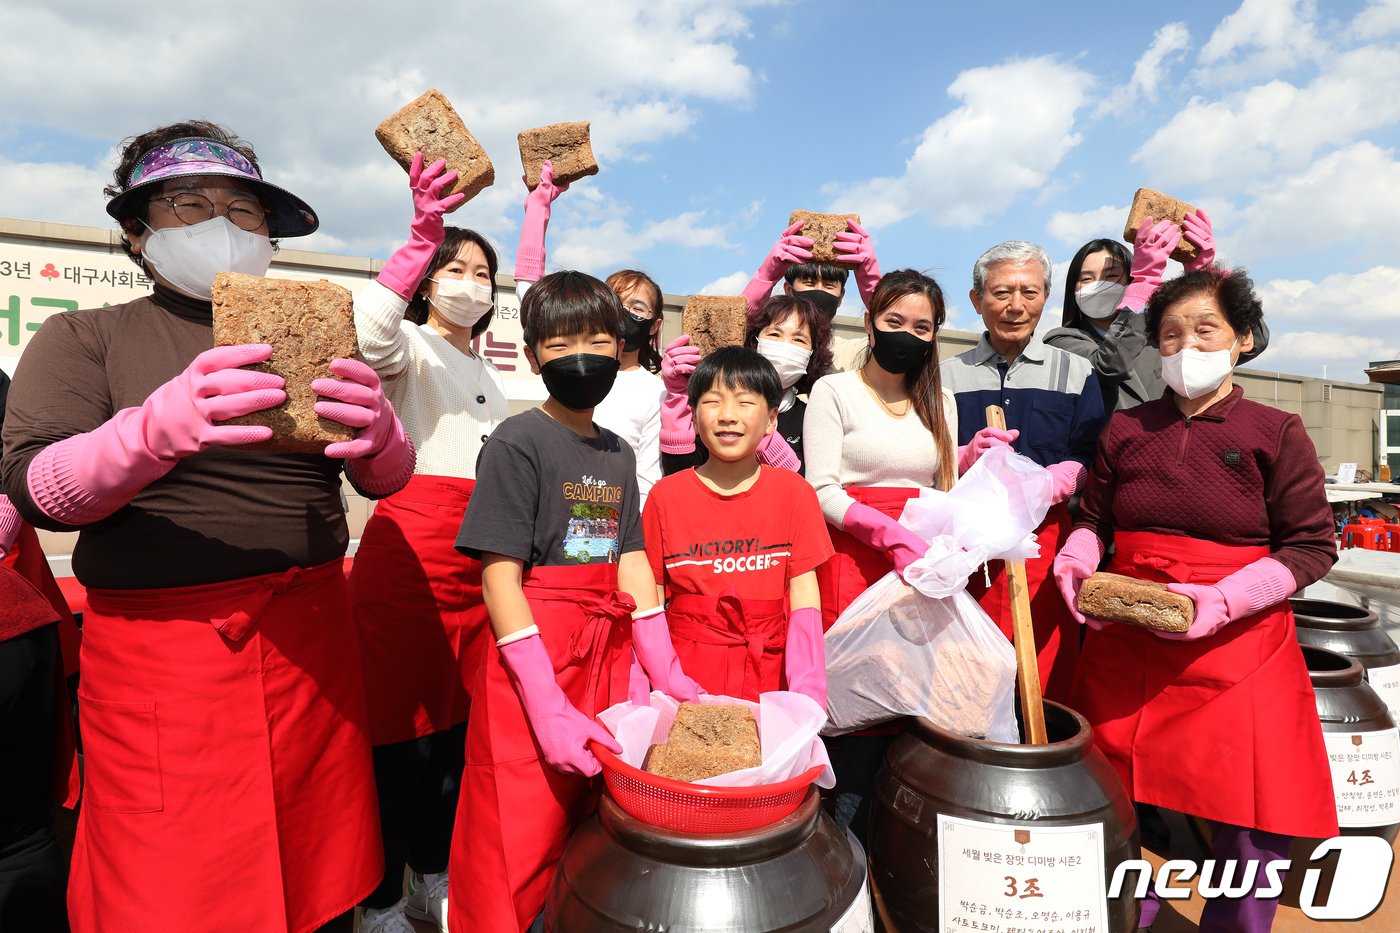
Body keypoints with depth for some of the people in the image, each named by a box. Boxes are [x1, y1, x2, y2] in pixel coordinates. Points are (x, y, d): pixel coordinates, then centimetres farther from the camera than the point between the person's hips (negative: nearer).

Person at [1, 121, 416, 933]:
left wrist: (377, 430, -20)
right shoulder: (84, 338, 6)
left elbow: (387, 479, 4)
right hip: (158, 652, -2)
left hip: (311, 643, 3)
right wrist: (156, 430, -28)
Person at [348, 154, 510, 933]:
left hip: (479, 556, 7)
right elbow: (371, 332, -25)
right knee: (403, 721, -2)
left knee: (458, 717, 12)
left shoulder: (488, 374, 23)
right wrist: (422, 238, -31)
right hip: (409, 548, -7)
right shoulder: (411, 345, 0)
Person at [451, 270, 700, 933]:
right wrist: (549, 705, -20)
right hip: (530, 664, -6)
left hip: (605, 660, 6)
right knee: (517, 853, 5)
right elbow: (500, 575, -15)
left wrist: (667, 673, 1)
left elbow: (631, 560, 9)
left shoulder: (618, 455, 11)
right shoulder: (517, 442, -9)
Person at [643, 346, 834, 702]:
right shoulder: (665, 496, -1)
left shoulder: (794, 492, 0)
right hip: (685, 676, 0)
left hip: (769, 676, 1)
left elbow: (804, 592, -1)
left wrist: (808, 696, -12)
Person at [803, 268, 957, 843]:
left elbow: (946, 491, 19)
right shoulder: (834, 391, 2)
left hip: (922, 566, 4)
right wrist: (893, 534, -18)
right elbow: (822, 489, -7)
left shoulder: (940, 401, 18)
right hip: (854, 563, -4)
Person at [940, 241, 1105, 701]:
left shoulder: (1076, 372, 11)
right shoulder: (947, 376, 11)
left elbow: (1091, 464, 2)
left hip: (1045, 546, 0)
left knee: (1045, 680, 1)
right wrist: (968, 458, -14)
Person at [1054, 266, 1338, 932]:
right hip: (1125, 646, 3)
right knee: (1113, 801, 10)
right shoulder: (1126, 429, 6)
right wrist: (1075, 564, -9)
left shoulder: (1276, 433, -1)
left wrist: (1223, 600, -17)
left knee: (1256, 818, 2)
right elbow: (1092, 521, 12)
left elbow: (1312, 547, -3)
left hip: (1237, 648, -2)